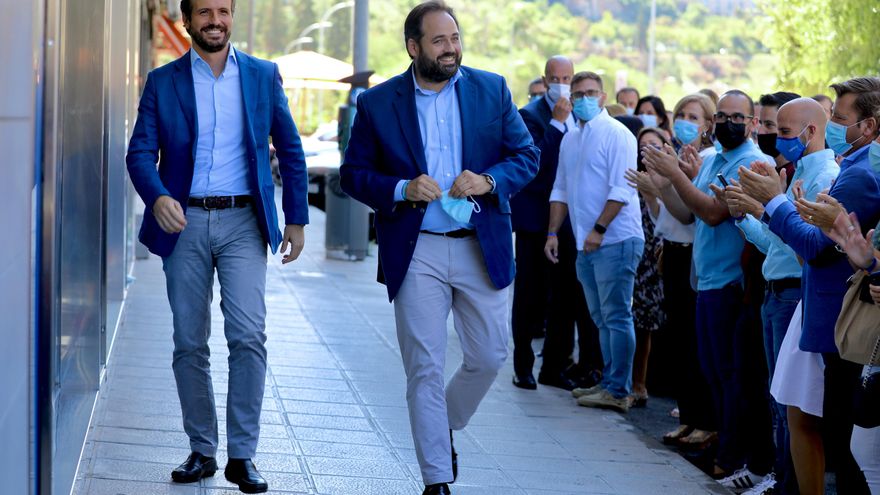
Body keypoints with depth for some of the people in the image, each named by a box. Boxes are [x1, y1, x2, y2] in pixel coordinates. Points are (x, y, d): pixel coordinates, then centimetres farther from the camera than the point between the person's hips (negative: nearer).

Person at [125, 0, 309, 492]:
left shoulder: (263, 75, 7)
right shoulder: (163, 82, 5)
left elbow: (290, 150, 10)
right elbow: (140, 151, -2)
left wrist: (297, 218, 6)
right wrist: (158, 197, -22)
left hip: (242, 220, -1)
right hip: (185, 222, 1)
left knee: (248, 335, -13)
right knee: (189, 343, 5)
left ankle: (242, 456, -6)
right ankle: (202, 451, 16)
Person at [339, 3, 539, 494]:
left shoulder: (492, 89, 3)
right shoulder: (378, 103, 0)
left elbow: (527, 156, 5)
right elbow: (353, 174, 2)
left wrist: (488, 181, -15)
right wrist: (402, 190, -16)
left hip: (483, 248, 2)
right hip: (416, 253, -2)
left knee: (489, 357, 7)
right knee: (425, 369, 0)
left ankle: (445, 426, 35)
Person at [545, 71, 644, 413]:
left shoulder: (616, 134, -9)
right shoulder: (570, 139, 15)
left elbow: (621, 190, -15)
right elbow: (561, 190, 20)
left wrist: (598, 229, -18)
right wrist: (553, 232, 13)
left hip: (615, 240, -8)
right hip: (586, 244, 8)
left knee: (616, 317, -6)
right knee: (602, 319, 13)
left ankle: (618, 391, -4)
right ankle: (609, 383, 20)